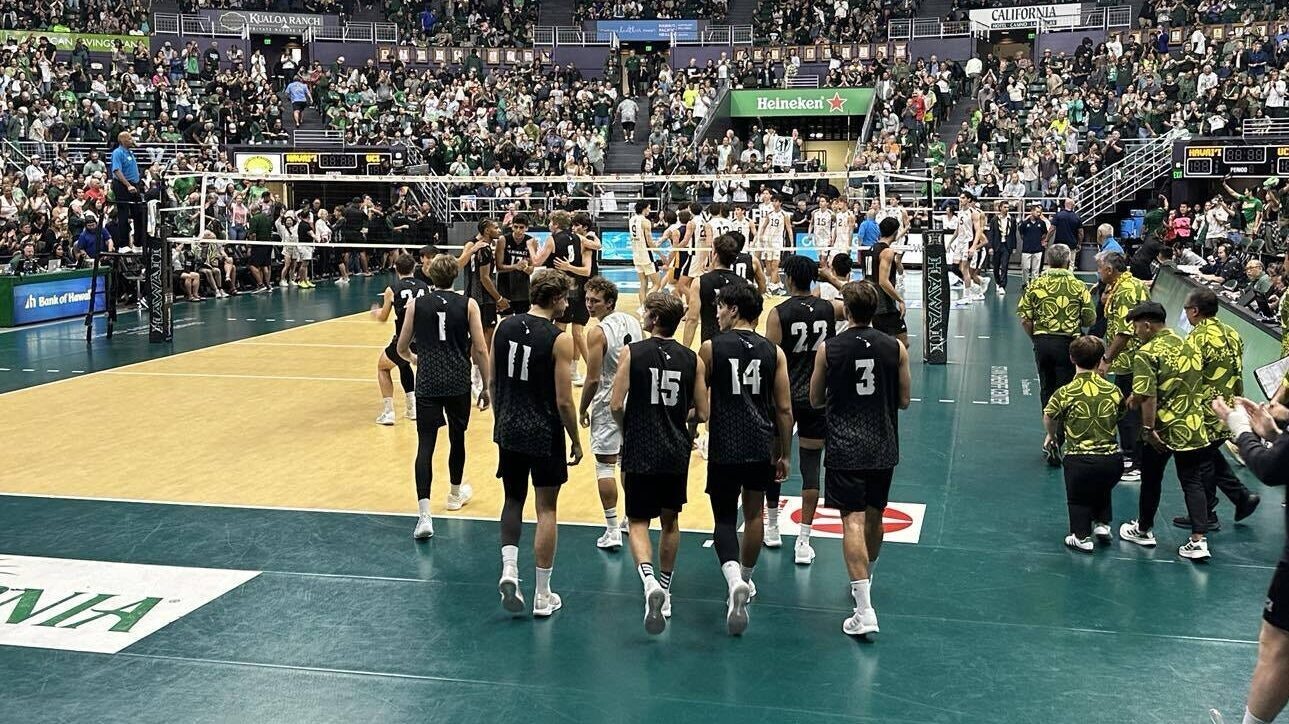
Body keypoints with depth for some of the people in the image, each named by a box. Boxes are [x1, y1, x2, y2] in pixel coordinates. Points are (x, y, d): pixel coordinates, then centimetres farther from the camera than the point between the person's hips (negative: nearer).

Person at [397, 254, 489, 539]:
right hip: (459, 384, 0)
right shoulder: (468, 305, -1)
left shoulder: (416, 304, 2)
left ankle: (424, 514, -16)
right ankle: (456, 494, 41)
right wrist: (487, 386, 7)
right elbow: (480, 350, -3)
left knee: (425, 445, -4)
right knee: (457, 439, 20)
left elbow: (402, 349, 9)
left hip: (427, 384, 0)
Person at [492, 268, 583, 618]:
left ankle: (509, 569, 2)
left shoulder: (504, 327, 0)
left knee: (513, 500, 21)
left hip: (509, 431, 5)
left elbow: (493, 382, 8)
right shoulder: (559, 339, -15)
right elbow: (563, 401, -14)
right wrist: (576, 441, -2)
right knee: (546, 510, 7)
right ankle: (543, 595, 14)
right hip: (545, 435, -4)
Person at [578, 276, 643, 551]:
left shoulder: (598, 333, -18)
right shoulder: (634, 323, 3)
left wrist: (583, 409, -5)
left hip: (609, 404, -7)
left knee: (605, 465, -1)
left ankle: (612, 531, -2)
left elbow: (593, 379, -18)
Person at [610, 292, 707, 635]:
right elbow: (702, 413, 2)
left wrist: (628, 431, 7)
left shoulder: (632, 352, -8)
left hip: (640, 452, -3)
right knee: (670, 521, 19)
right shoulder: (692, 359, 0)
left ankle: (650, 582, -18)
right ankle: (665, 589, 31)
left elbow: (616, 405, -12)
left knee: (638, 522, 6)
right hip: (676, 453, 3)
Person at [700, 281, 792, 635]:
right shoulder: (774, 352, 2)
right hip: (762, 446, 3)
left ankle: (734, 580, -19)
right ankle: (746, 579, 34)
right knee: (754, 513, 19)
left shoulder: (711, 348, -4)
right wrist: (784, 454, 11)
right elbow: (784, 409, 2)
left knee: (725, 518, 5)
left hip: (724, 446, -3)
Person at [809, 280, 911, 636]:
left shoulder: (828, 349, -7)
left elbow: (816, 400, 3)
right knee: (874, 517, 20)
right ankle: (866, 579, 42)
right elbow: (904, 400, 5)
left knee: (853, 521, -6)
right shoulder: (895, 348, -2)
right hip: (883, 446, 3)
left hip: (844, 448, -3)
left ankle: (864, 610, -15)